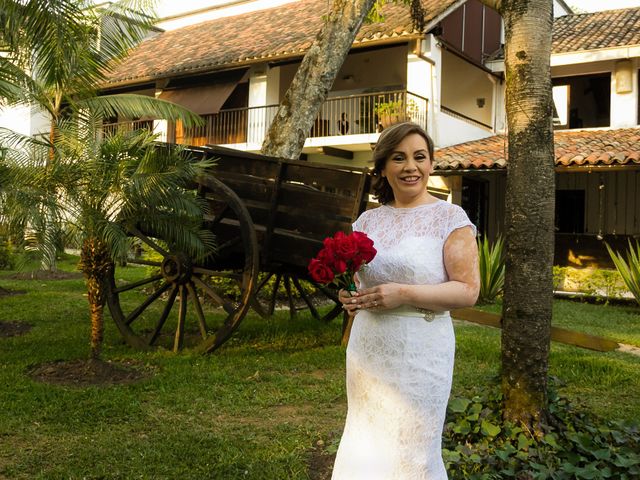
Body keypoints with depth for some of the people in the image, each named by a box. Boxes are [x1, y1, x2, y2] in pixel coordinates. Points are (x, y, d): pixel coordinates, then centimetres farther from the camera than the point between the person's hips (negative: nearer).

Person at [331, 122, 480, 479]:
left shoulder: (451, 218, -5)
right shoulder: (368, 220, 9)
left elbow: (468, 291, -11)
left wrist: (404, 294, -21)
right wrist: (349, 295, -3)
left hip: (419, 351, -4)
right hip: (367, 349, 5)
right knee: (366, 449, 12)